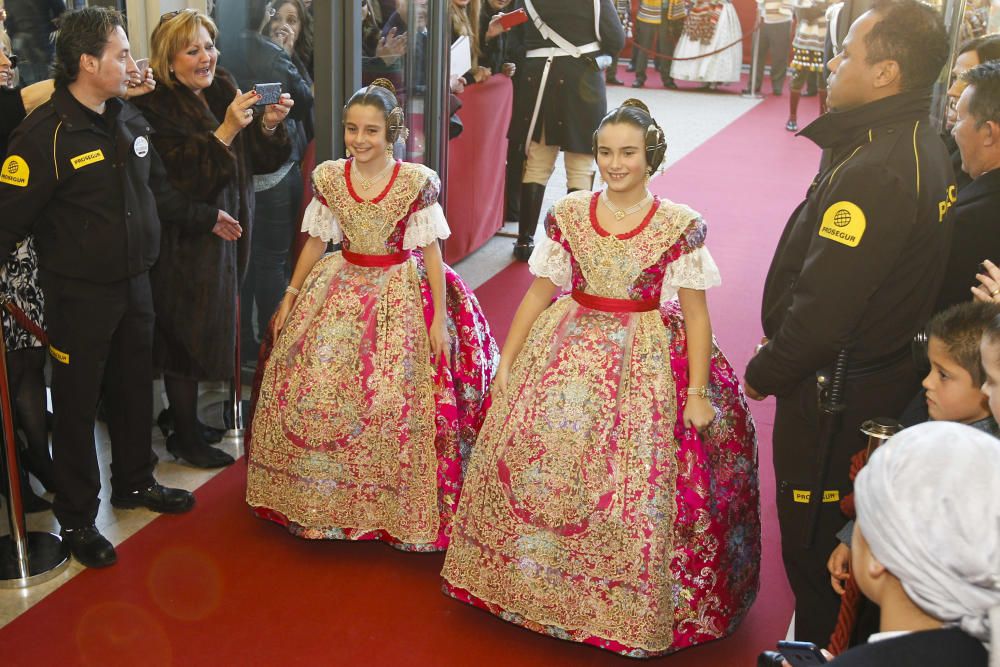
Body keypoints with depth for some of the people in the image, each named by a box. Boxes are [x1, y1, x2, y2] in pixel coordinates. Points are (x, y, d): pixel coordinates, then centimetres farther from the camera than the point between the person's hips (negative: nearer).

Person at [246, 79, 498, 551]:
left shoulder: (417, 181, -10)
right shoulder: (328, 177, 0)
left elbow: (431, 251, -7)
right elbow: (316, 242, 10)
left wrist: (438, 318, -10)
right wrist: (291, 297, 11)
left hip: (401, 295, -3)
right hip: (341, 292, 4)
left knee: (396, 398, -11)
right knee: (311, 389, -1)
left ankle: (393, 506, 9)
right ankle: (324, 499, 18)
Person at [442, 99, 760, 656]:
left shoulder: (681, 225, -5)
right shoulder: (567, 214, 3)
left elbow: (696, 312, -4)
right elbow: (539, 292, 8)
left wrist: (697, 392, -9)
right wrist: (507, 361, 7)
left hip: (647, 361, -3)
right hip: (568, 352, 3)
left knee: (637, 486, -4)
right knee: (532, 465, 2)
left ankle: (630, 607, 15)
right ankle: (535, 577, 23)